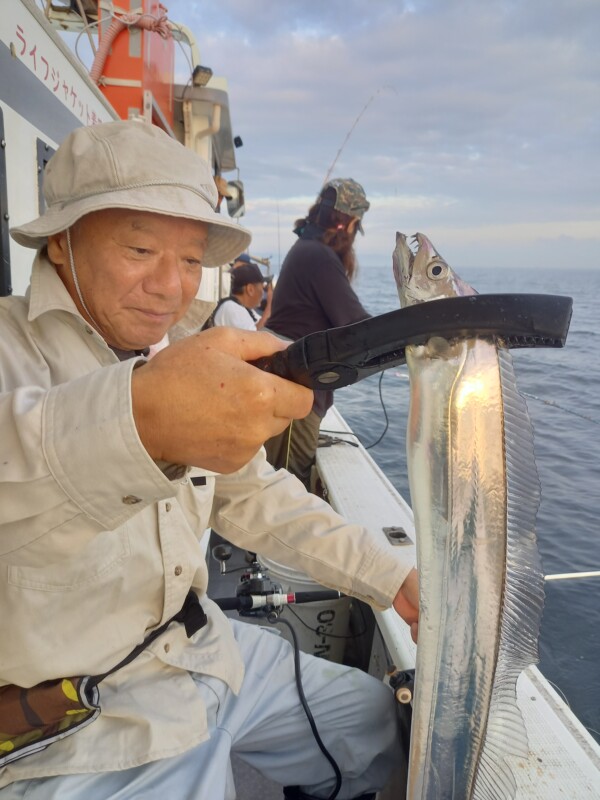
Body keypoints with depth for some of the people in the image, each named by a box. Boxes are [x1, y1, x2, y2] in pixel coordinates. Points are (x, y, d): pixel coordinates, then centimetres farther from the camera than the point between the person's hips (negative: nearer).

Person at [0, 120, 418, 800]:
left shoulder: (178, 357, 7)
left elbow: (254, 497, 11)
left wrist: (395, 578, 6)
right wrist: (138, 420, -60)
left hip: (205, 651, 7)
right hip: (79, 731, -6)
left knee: (378, 724, 15)